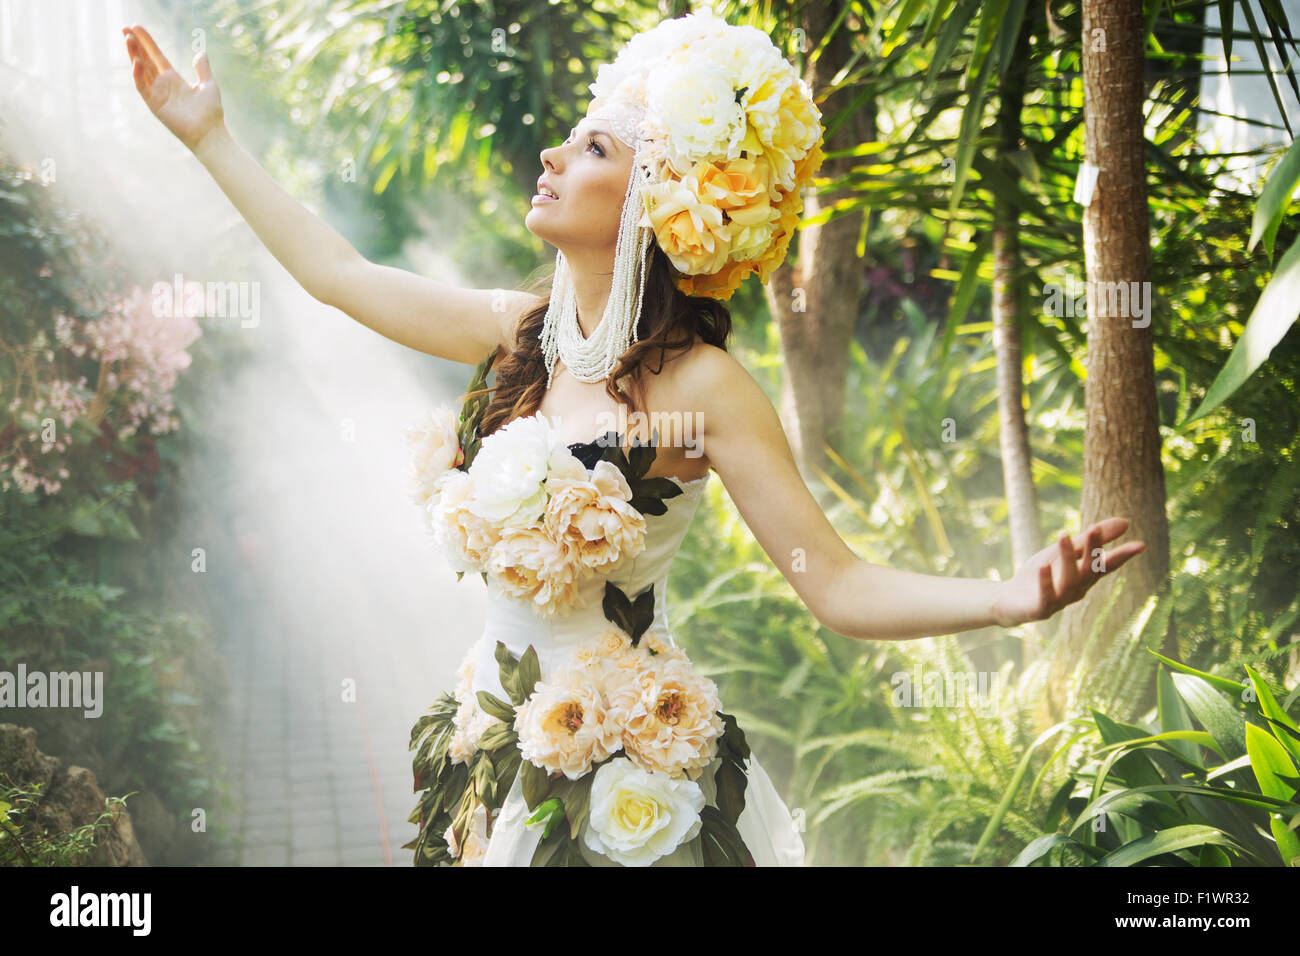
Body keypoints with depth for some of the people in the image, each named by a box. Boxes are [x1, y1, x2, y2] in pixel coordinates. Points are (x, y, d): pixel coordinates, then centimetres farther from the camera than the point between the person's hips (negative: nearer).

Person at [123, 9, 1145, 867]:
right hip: (501, 750, 6)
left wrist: (1012, 597, -37)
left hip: (630, 782, -6)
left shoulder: (698, 387, -17)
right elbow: (339, 271, 11)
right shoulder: (522, 332, 0)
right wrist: (208, 136, 18)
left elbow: (837, 584, -20)